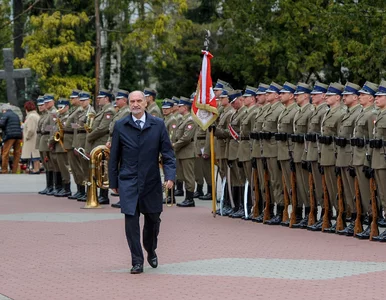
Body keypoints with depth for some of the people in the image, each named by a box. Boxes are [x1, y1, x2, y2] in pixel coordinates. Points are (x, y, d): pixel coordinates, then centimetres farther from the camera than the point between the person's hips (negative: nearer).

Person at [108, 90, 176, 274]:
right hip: (128, 182, -1)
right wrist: (113, 182, 6)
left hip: (151, 182, 1)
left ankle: (151, 251, 37)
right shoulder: (120, 126, 2)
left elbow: (167, 153, 2)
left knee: (153, 219, 9)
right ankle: (137, 261, 0)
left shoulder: (158, 125, 2)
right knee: (131, 220, -7)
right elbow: (114, 157, 7)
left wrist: (170, 176, -10)